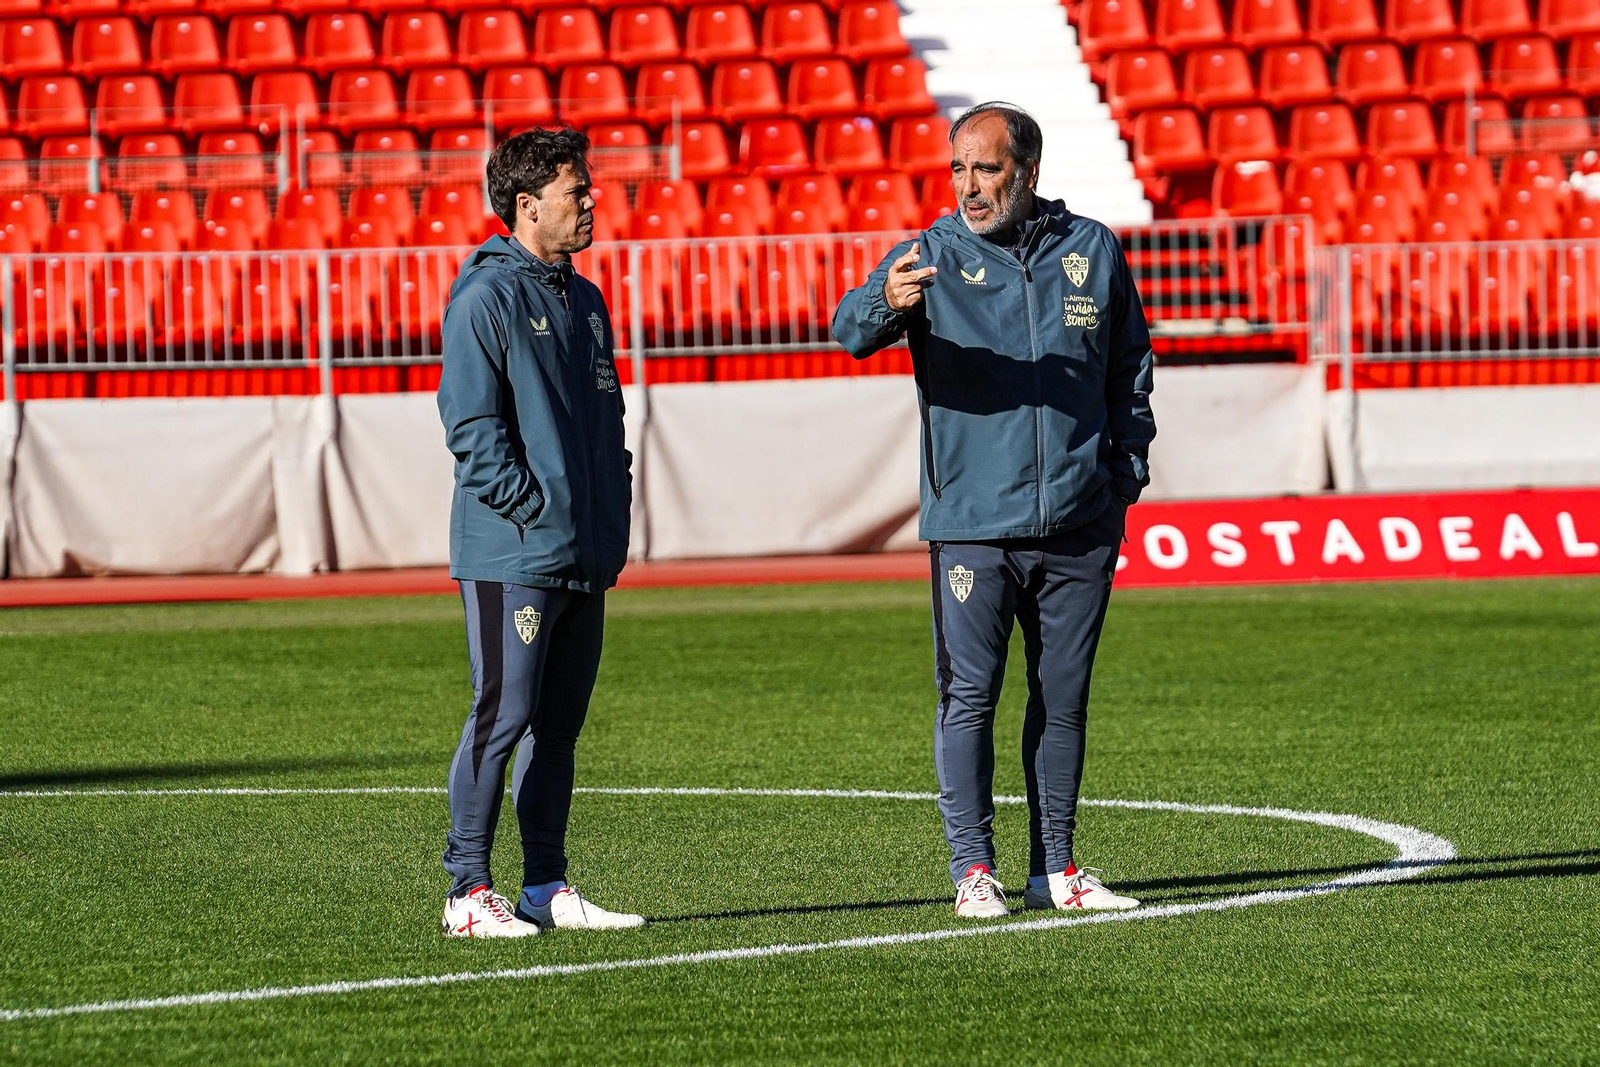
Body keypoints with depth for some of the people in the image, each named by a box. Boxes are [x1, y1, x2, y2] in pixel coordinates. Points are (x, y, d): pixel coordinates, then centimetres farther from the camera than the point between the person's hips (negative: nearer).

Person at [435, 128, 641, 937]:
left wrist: (614, 521, 13)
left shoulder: (584, 301, 17)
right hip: (511, 556, -8)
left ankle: (546, 886, 15)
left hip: (584, 557, 8)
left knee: (558, 722, 10)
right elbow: (472, 428, -14)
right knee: (503, 716, -8)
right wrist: (534, 510, -16)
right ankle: (469, 888, -4)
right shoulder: (486, 297, -9)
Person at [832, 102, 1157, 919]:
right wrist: (886, 303, -40)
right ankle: (973, 869, 2)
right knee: (968, 697, -4)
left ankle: (1055, 868, 15)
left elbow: (1129, 367, 19)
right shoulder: (932, 256, -1)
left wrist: (1126, 470, 10)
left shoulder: (1091, 252, 7)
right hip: (971, 523, -3)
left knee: (1064, 699, 8)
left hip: (1079, 526, 3)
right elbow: (851, 329, -17)